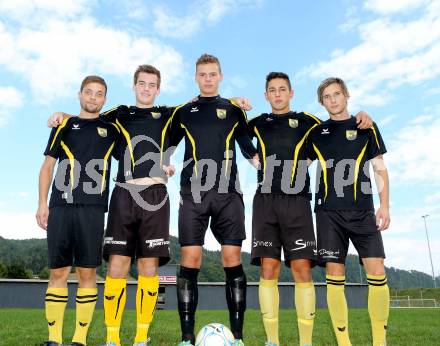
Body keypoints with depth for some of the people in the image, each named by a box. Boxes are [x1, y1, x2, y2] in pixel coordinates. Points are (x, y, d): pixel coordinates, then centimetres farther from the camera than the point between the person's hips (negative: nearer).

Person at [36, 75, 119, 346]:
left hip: (93, 208, 0)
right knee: (58, 272, 2)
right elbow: (48, 165, 12)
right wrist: (42, 203, 3)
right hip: (61, 206, 1)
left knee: (87, 273, 0)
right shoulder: (64, 126, 15)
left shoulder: (111, 129, 16)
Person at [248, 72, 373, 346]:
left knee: (302, 269, -8)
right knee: (268, 268, -4)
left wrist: (361, 117, 7)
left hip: (297, 201, -1)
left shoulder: (306, 120, 17)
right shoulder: (258, 123, 20)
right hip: (266, 200, 1)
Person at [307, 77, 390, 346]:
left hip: (362, 210, 0)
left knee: (377, 273, -7)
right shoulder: (316, 132, 13)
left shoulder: (365, 127, 11)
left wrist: (385, 205, -2)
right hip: (329, 211, 1)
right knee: (335, 275, -2)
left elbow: (380, 168, 8)